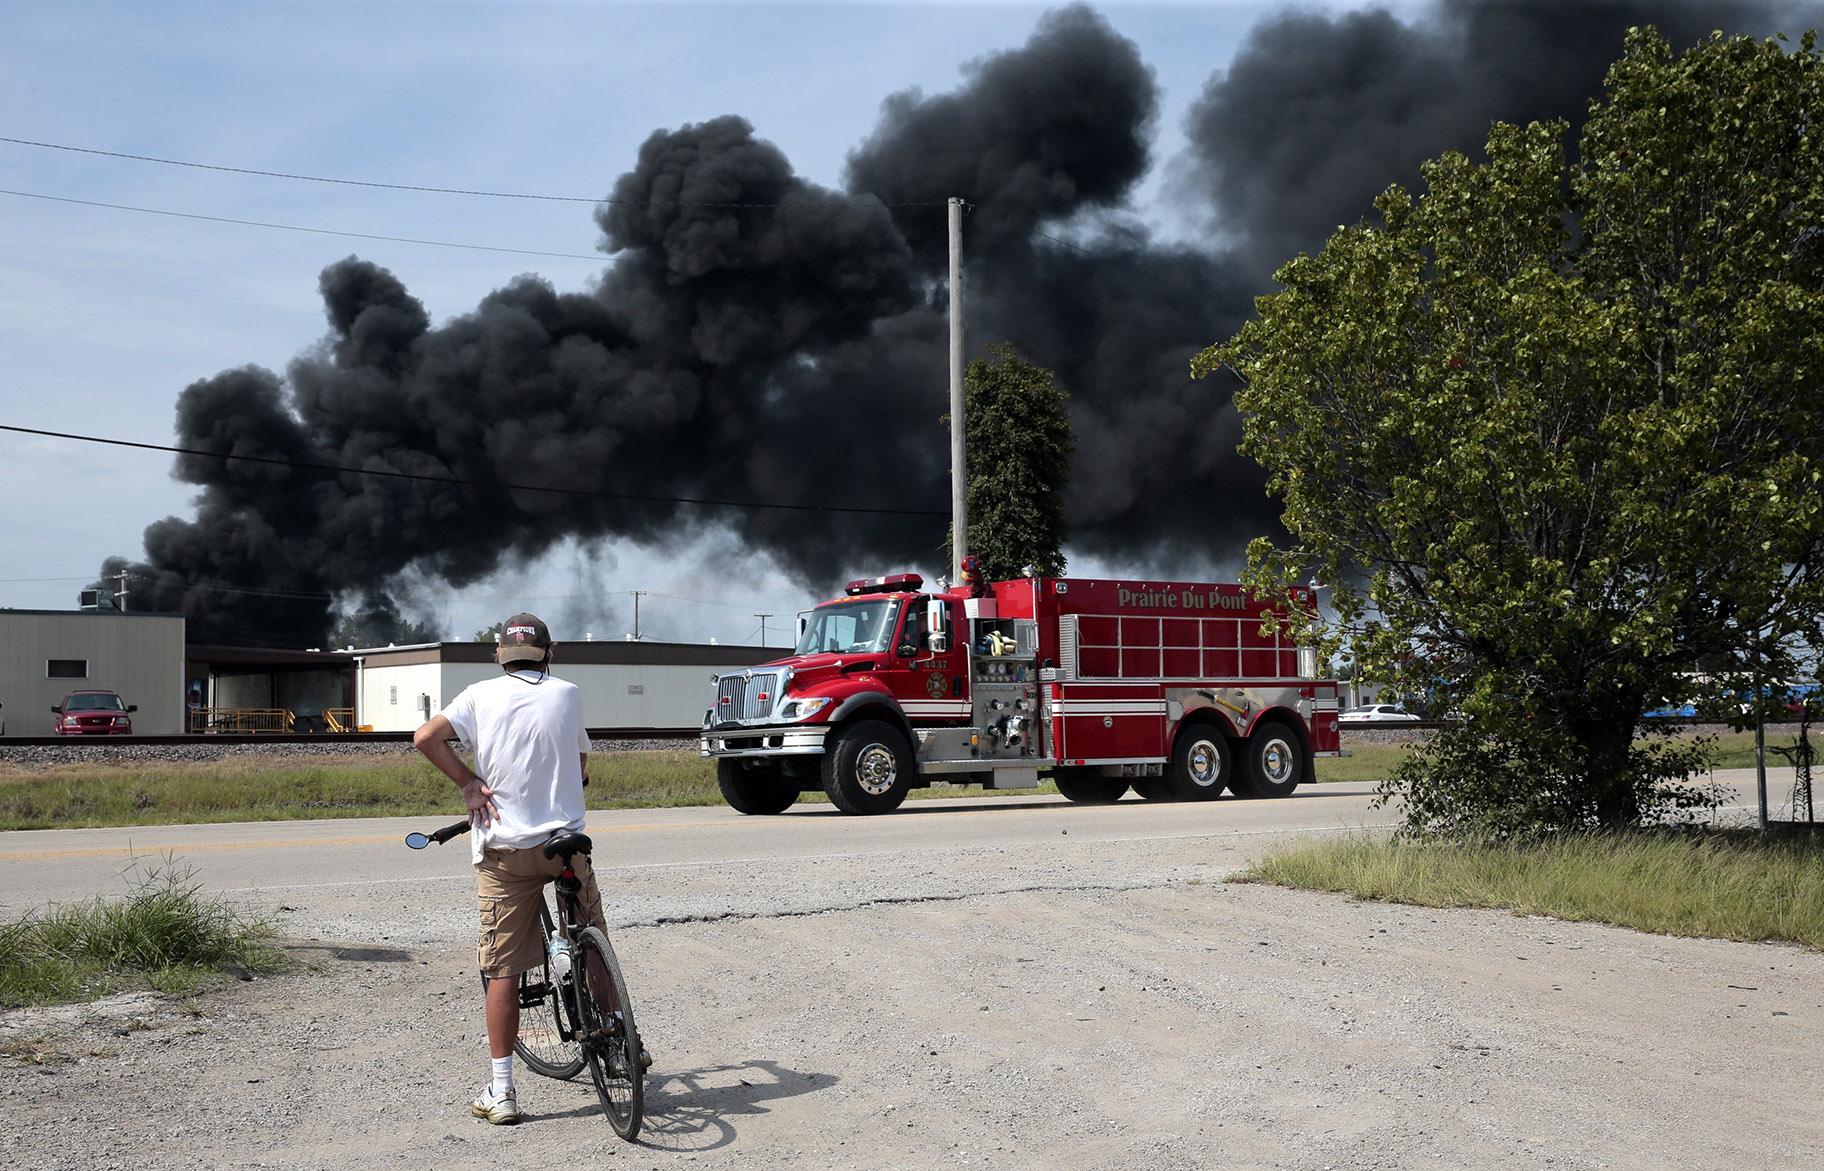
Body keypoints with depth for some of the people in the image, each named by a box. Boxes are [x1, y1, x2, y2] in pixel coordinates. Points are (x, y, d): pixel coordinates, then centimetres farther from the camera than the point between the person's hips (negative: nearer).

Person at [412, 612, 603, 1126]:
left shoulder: (481, 696, 2)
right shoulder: (568, 695, 5)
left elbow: (426, 737, -9)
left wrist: (469, 783, -1)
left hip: (503, 848, 0)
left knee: (502, 969, 3)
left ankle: (501, 1091, 4)